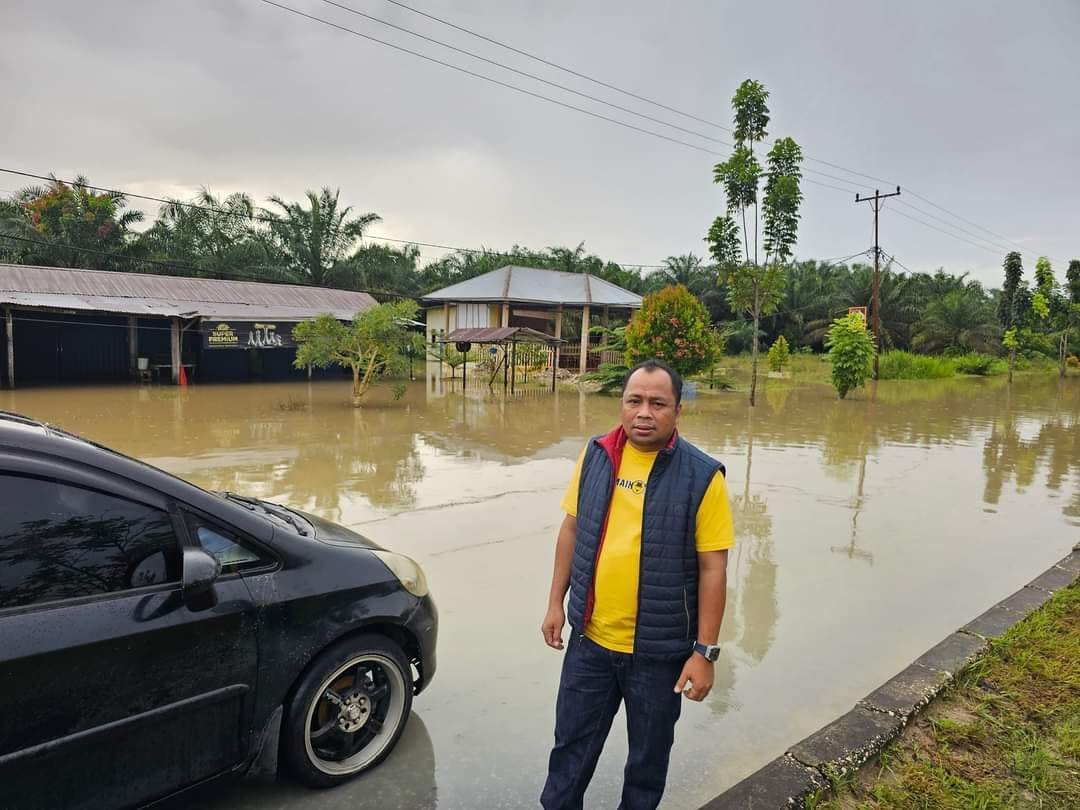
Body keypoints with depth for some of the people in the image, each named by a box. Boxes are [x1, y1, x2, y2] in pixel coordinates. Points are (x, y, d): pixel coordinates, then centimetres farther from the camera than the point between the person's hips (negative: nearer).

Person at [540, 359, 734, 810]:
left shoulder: (701, 476, -15)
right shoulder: (596, 455, -3)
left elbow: (712, 568, -11)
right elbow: (571, 528, 6)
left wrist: (705, 651, -11)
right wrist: (555, 602, 7)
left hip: (660, 649, -3)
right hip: (590, 638, 3)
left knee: (649, 752, 21)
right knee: (571, 743, 21)